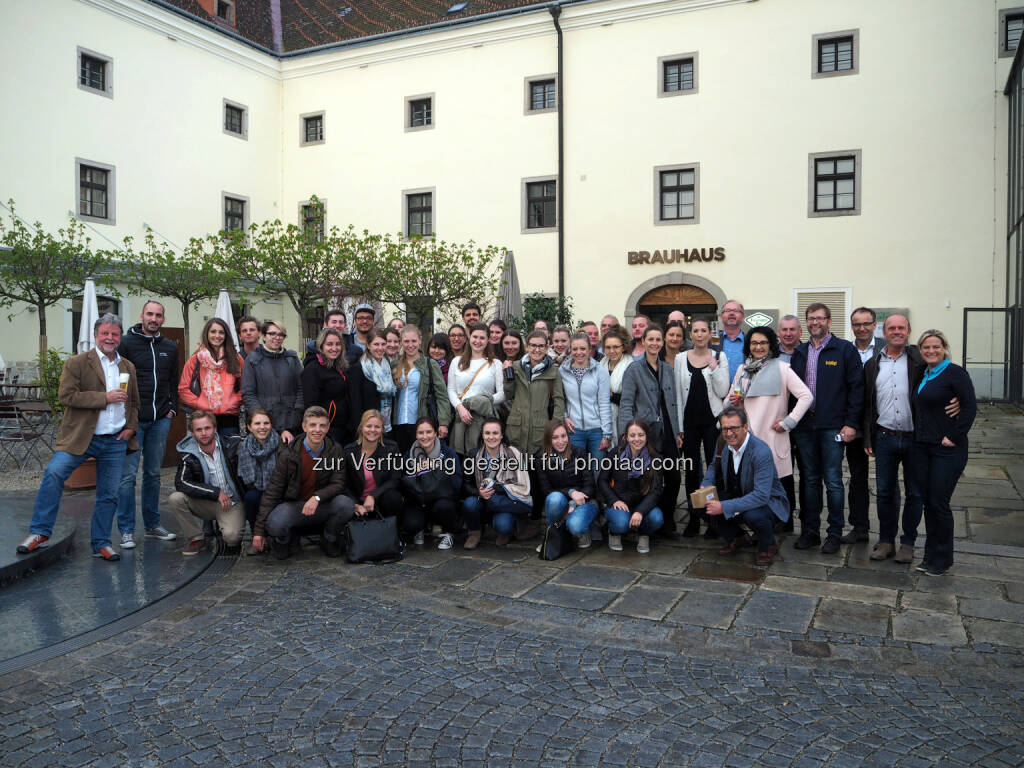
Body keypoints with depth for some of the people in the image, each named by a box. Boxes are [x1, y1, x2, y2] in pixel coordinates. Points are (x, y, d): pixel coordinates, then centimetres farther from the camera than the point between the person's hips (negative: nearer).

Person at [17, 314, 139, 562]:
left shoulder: (128, 367, 14)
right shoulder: (77, 363, -1)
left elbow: (134, 402, 21)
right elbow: (66, 396, -13)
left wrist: (131, 427, 5)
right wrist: (105, 397, -17)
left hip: (116, 441, 4)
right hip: (81, 437, -4)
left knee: (110, 494, 6)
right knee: (54, 473, -23)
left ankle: (101, 543, 19)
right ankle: (39, 532, -9)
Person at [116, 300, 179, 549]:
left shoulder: (170, 348, 13)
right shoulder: (126, 343, -2)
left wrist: (172, 408, 8)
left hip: (160, 420, 5)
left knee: (153, 474, 12)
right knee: (128, 475, -4)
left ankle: (152, 524, 21)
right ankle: (126, 530, 3)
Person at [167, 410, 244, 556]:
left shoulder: (233, 444, -8)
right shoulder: (187, 455, -6)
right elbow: (181, 483, -18)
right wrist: (216, 492, -23)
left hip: (232, 503, -2)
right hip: (206, 503, 3)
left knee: (231, 537, -28)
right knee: (175, 499, -22)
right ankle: (196, 539, -2)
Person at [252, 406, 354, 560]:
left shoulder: (335, 451, -5)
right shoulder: (288, 454, -11)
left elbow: (338, 484, -7)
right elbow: (272, 492, -9)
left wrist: (317, 497, -30)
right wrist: (259, 529, -12)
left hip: (322, 505, 2)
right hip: (293, 505, -2)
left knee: (346, 505, -29)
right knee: (275, 524, -34)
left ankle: (329, 540, 3)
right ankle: (283, 541, 6)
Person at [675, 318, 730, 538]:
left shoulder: (719, 357, 1)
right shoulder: (681, 359, 6)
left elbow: (722, 392, -5)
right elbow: (677, 394, 6)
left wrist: (714, 368, -16)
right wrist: (679, 426, 2)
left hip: (712, 420, -2)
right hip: (689, 422, 2)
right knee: (691, 470, 8)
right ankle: (693, 518, 18)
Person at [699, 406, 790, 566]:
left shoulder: (761, 452, -29)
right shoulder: (723, 444, -8)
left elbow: (761, 495, -36)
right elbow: (714, 467, 14)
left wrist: (724, 507, -40)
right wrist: (705, 487, -8)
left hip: (769, 501, -6)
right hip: (737, 496, 7)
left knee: (753, 515, -40)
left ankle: (768, 545, -3)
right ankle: (736, 537, 12)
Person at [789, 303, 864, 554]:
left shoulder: (845, 350, -2)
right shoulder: (799, 352, 12)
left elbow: (856, 388, -5)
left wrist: (851, 423, -10)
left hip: (832, 427, -4)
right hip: (804, 426, 5)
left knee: (833, 481, 0)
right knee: (810, 480, 11)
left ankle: (834, 533, 12)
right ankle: (810, 531, 19)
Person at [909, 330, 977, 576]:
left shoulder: (955, 373, -9)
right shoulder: (921, 375, 12)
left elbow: (970, 407, -15)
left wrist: (955, 437, -16)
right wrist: (917, 437, 10)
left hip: (947, 450, -7)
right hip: (921, 448, 7)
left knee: (939, 503, -2)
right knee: (927, 502, 10)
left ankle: (943, 559, 13)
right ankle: (930, 555, 22)